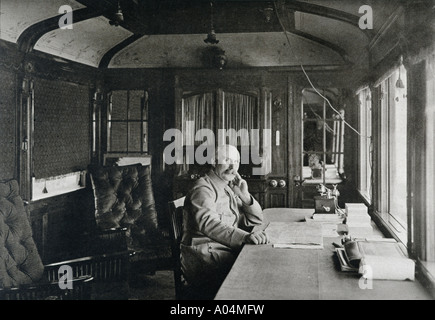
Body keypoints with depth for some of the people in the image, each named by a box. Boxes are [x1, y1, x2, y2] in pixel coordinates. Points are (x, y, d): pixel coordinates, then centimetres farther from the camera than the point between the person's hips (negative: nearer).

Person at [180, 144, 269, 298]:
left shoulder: (229, 190, 19)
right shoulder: (203, 189, -9)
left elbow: (256, 220, 17)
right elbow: (208, 223, -29)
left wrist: (244, 195, -1)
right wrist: (245, 236, -42)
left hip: (228, 251, 8)